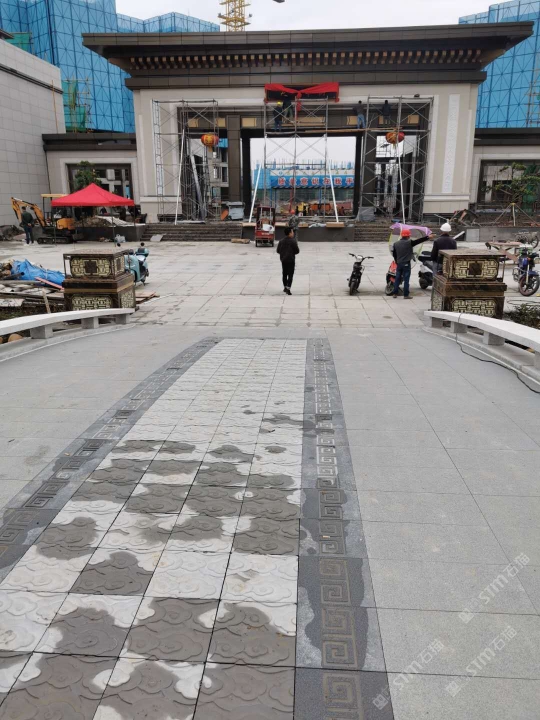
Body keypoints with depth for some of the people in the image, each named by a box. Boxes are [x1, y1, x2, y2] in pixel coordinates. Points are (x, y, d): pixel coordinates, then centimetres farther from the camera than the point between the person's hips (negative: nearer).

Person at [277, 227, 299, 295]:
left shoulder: (281, 241, 2)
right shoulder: (293, 241, -14)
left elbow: (278, 251, 4)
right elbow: (297, 251, -11)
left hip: (283, 260, 5)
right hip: (291, 260, -5)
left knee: (284, 274, 17)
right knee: (290, 275, -2)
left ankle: (285, 287, 26)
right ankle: (288, 288, -12)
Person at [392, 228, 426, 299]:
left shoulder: (396, 244, 4)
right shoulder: (409, 243, -12)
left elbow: (394, 254, 11)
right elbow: (419, 241, -13)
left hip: (399, 263, 5)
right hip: (406, 264, -5)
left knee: (397, 279, 12)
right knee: (406, 280, -1)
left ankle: (395, 293, 13)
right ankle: (406, 295, 1)